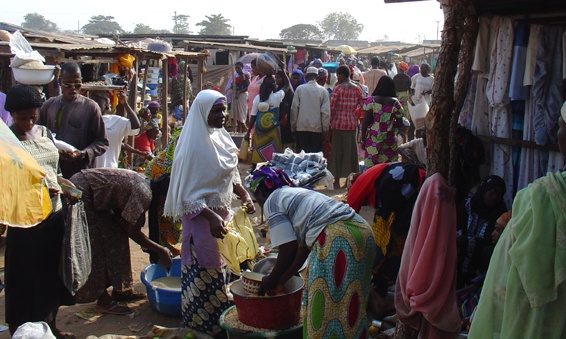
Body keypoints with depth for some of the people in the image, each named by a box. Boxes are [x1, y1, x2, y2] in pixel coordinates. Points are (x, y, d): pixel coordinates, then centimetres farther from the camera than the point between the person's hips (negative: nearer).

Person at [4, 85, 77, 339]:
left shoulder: (44, 132, 7)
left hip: (55, 215, 7)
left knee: (53, 275, 18)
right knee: (25, 281, 5)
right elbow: (8, 184, -14)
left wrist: (62, 184, 0)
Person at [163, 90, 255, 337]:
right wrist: (211, 217, -32)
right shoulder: (194, 145, -19)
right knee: (206, 274, 4)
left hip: (222, 212, 8)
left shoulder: (220, 137, 4)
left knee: (221, 268, 17)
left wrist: (244, 194, -1)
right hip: (202, 217, -8)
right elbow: (188, 193, -21)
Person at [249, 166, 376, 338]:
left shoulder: (271, 202, 3)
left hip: (336, 239, -10)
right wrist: (280, 280, 31)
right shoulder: (296, 192, 28)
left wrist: (271, 280, 9)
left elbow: (289, 249, -6)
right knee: (351, 305, 20)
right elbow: (303, 246, 26)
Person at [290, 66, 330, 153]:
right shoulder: (323, 91, -2)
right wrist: (325, 129, 4)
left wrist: (293, 126, 7)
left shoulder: (299, 89, -1)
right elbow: (326, 112, -4)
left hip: (301, 127, 0)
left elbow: (294, 109, -1)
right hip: (317, 128, 0)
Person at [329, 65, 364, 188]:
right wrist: (355, 114, 14)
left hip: (338, 122, -3)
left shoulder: (337, 88, -9)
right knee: (351, 149, 12)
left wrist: (330, 120, -2)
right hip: (352, 123, 4)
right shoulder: (357, 89, 3)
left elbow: (332, 106, -12)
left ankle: (337, 180, 7)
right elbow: (362, 105, 1)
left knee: (338, 150, 4)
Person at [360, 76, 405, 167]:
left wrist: (363, 139, 1)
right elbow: (400, 124, 0)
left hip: (373, 137, -1)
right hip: (390, 139, 1)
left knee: (370, 165, 3)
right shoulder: (395, 103, -2)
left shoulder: (371, 100, -4)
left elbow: (365, 122, -6)